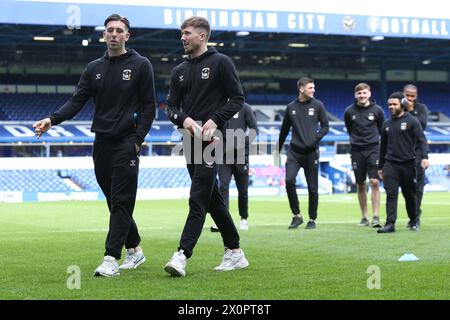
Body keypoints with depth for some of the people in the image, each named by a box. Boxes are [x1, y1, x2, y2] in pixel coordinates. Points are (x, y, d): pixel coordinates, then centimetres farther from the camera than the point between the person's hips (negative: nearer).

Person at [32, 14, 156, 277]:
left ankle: (111, 259, -12)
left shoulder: (140, 65, 0)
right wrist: (52, 120, -10)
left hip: (126, 143, -5)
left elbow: (149, 105, -2)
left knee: (121, 202, -9)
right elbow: (77, 101, 7)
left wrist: (138, 139, -11)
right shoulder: (94, 68, 13)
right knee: (114, 201, 10)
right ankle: (134, 250, 24)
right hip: (102, 143, 5)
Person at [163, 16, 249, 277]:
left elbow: (237, 98, -5)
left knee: (198, 199, -13)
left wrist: (215, 120, -17)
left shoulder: (221, 63, -2)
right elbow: (172, 106, 13)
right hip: (190, 140, 7)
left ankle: (182, 255, -20)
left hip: (211, 139, -7)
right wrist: (183, 119, -9)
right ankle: (235, 253, 19)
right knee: (213, 199, 11)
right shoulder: (180, 71, 16)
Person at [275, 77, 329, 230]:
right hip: (294, 151, 1)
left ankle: (312, 219, 16)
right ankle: (296, 215, -2)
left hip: (311, 152, -1)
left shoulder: (318, 105, 3)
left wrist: (315, 138, -12)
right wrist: (278, 149, 22)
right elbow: (284, 130, 17)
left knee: (313, 187, 3)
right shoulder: (291, 107, 7)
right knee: (289, 180, -16)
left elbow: (325, 126, 4)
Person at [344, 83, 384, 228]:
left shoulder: (377, 110, -2)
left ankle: (376, 217, -9)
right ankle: (364, 217, 15)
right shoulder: (349, 111, -1)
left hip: (373, 149, -1)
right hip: (357, 150, 1)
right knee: (360, 185, 6)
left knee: (374, 182, -11)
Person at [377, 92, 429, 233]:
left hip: (408, 164, -3)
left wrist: (424, 156, -25)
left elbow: (421, 140, -9)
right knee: (391, 194, -9)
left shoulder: (412, 121, -1)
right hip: (390, 164, 3)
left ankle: (414, 221, 26)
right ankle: (390, 223, -12)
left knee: (410, 194, 8)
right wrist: (380, 167, 19)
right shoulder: (386, 125, 13)